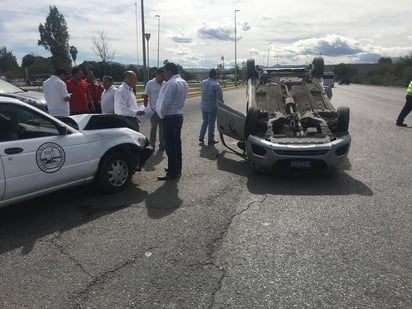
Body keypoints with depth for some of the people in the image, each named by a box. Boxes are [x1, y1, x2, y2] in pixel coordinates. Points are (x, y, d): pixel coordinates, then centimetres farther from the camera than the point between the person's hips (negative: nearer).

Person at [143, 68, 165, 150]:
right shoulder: (150, 84, -5)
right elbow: (145, 97, -4)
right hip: (154, 110, -3)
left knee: (162, 128, 9)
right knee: (153, 128, 6)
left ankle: (162, 144, 20)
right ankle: (152, 145, 17)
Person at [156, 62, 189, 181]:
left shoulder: (171, 84, -19)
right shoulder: (183, 83, 12)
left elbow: (165, 103, -21)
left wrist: (162, 115, -6)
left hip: (170, 118, -10)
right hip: (179, 115, 10)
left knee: (170, 145, -5)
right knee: (176, 143, 16)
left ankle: (172, 173, 0)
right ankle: (177, 168, 26)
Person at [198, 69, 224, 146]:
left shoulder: (203, 82, 2)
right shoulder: (216, 85, -18)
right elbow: (220, 97, -16)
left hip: (203, 106, 6)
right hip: (212, 107, -6)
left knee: (205, 121, 19)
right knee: (211, 123, 6)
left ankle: (201, 138, 14)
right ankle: (210, 140, 14)